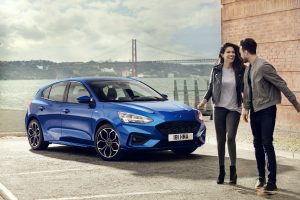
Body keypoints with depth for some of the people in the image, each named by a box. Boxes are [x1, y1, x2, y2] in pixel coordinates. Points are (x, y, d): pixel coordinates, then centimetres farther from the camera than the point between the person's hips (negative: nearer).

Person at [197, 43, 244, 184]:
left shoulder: (240, 70, 0)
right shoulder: (216, 70, 2)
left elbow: (244, 88, 6)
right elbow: (211, 87, 10)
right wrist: (204, 101, -1)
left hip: (234, 109, -2)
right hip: (219, 108, 2)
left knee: (230, 138, -14)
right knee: (220, 140, 6)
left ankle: (233, 171, -4)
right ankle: (221, 171, 15)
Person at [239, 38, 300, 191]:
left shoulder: (263, 66, -17)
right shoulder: (248, 69, 9)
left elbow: (281, 85, -15)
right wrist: (246, 107, 7)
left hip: (266, 110, -8)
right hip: (255, 111, 8)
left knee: (267, 145, -8)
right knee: (257, 144, 11)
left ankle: (272, 182, -4)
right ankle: (261, 177, 21)